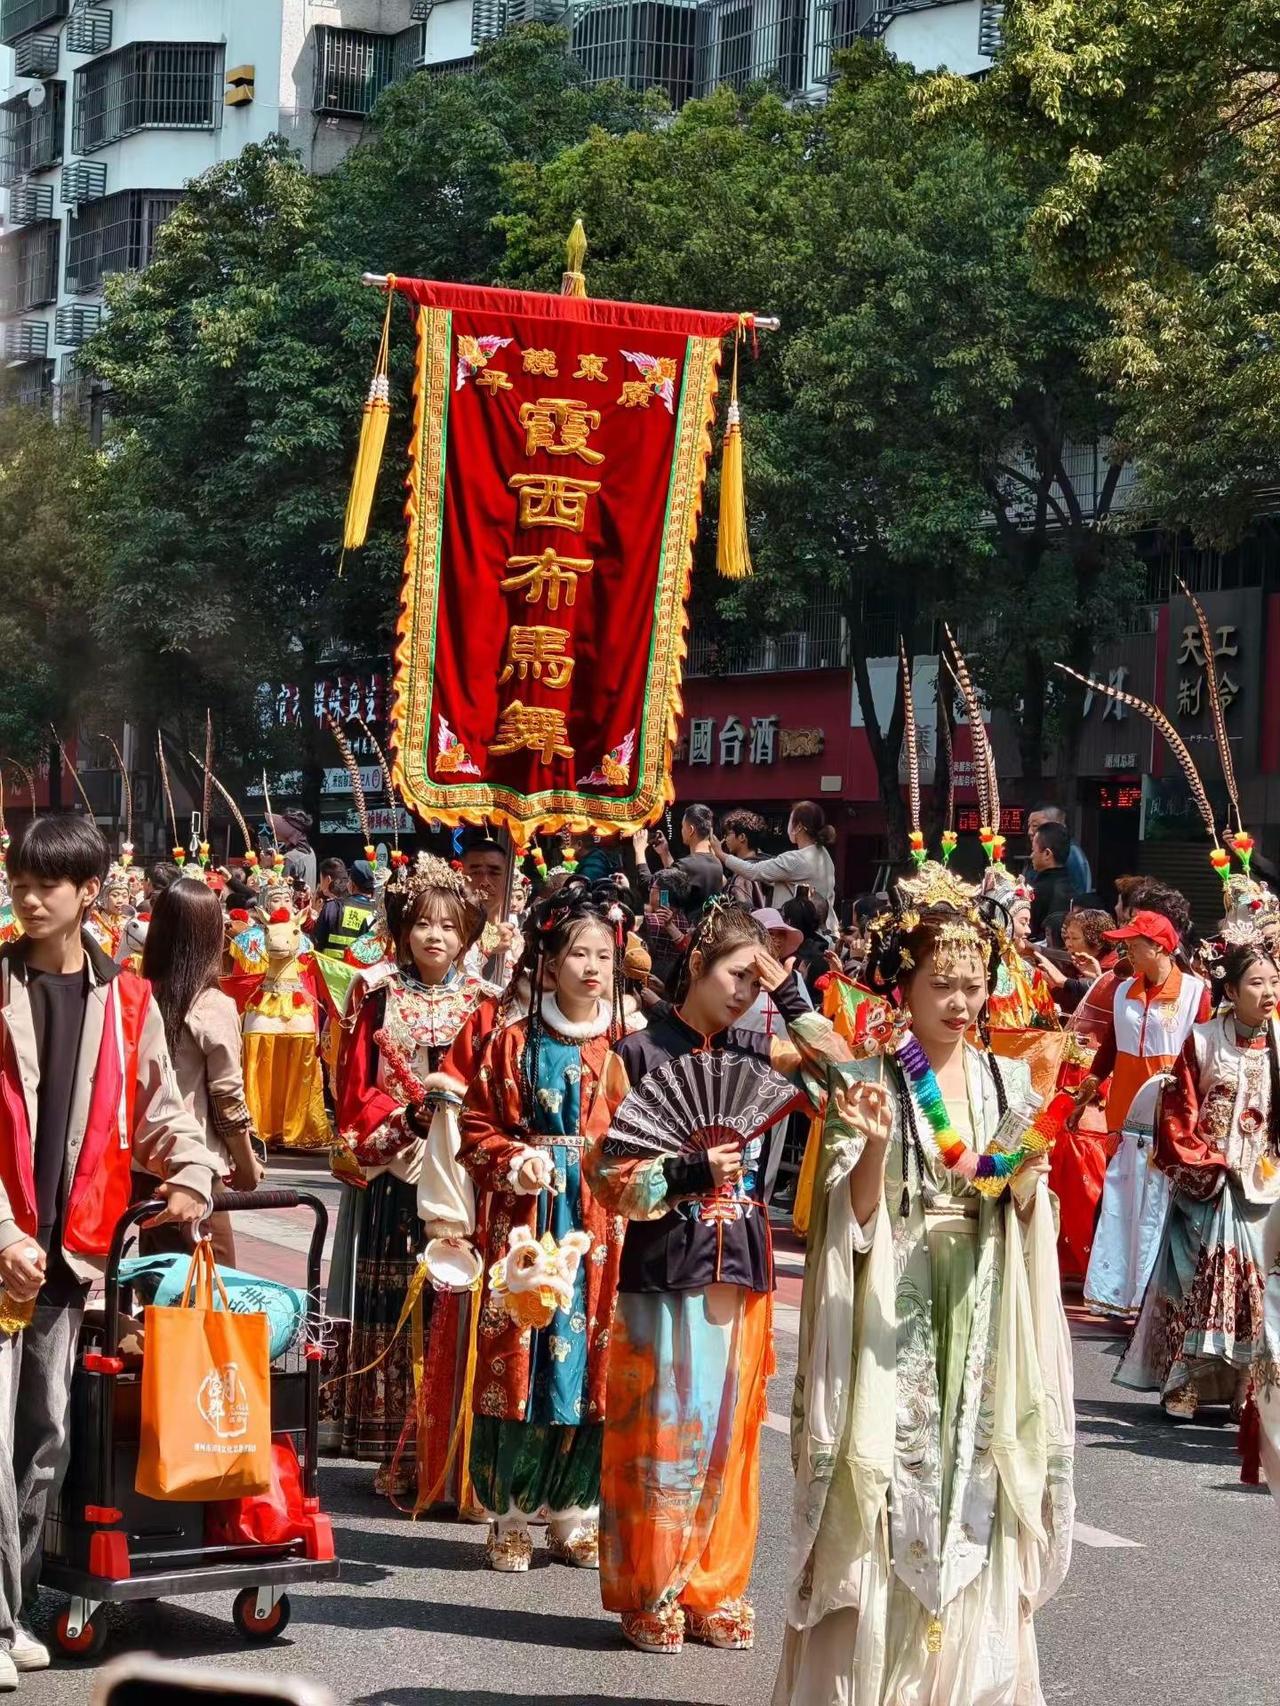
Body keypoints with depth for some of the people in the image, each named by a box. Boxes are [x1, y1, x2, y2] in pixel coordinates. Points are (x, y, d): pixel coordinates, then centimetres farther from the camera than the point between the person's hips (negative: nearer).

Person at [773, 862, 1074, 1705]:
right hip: (894, 1314, -3)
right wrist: (874, 1143, -23)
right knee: (884, 1511, -2)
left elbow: (1029, 1220, 10)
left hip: (984, 1315, 3)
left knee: (976, 1506, 4)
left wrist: (1027, 1180, -10)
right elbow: (853, 1215, -7)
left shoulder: (1009, 1081, 8)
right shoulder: (869, 1081, -2)